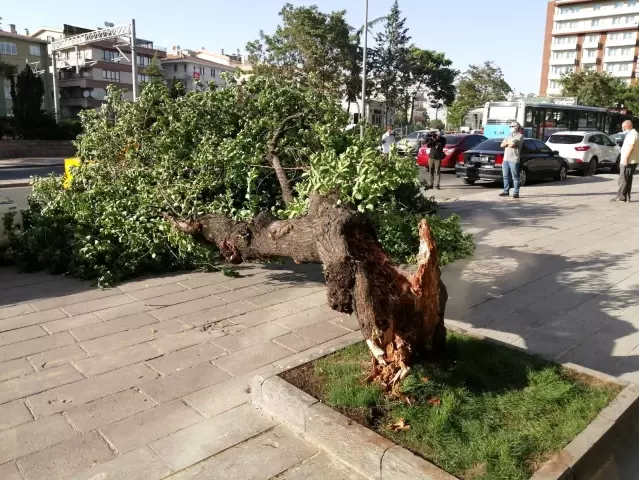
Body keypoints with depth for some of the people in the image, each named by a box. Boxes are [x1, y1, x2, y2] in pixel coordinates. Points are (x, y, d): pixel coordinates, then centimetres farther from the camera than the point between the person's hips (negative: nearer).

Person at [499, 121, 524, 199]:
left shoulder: (519, 136, -3)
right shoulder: (509, 135, 21)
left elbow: (511, 145, -17)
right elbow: (502, 145, 10)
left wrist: (506, 143, 1)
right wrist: (508, 142, -5)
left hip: (514, 160, -7)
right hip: (505, 159, 7)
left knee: (515, 177, -4)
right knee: (506, 176, 10)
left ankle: (516, 193, -2)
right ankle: (506, 191, 17)